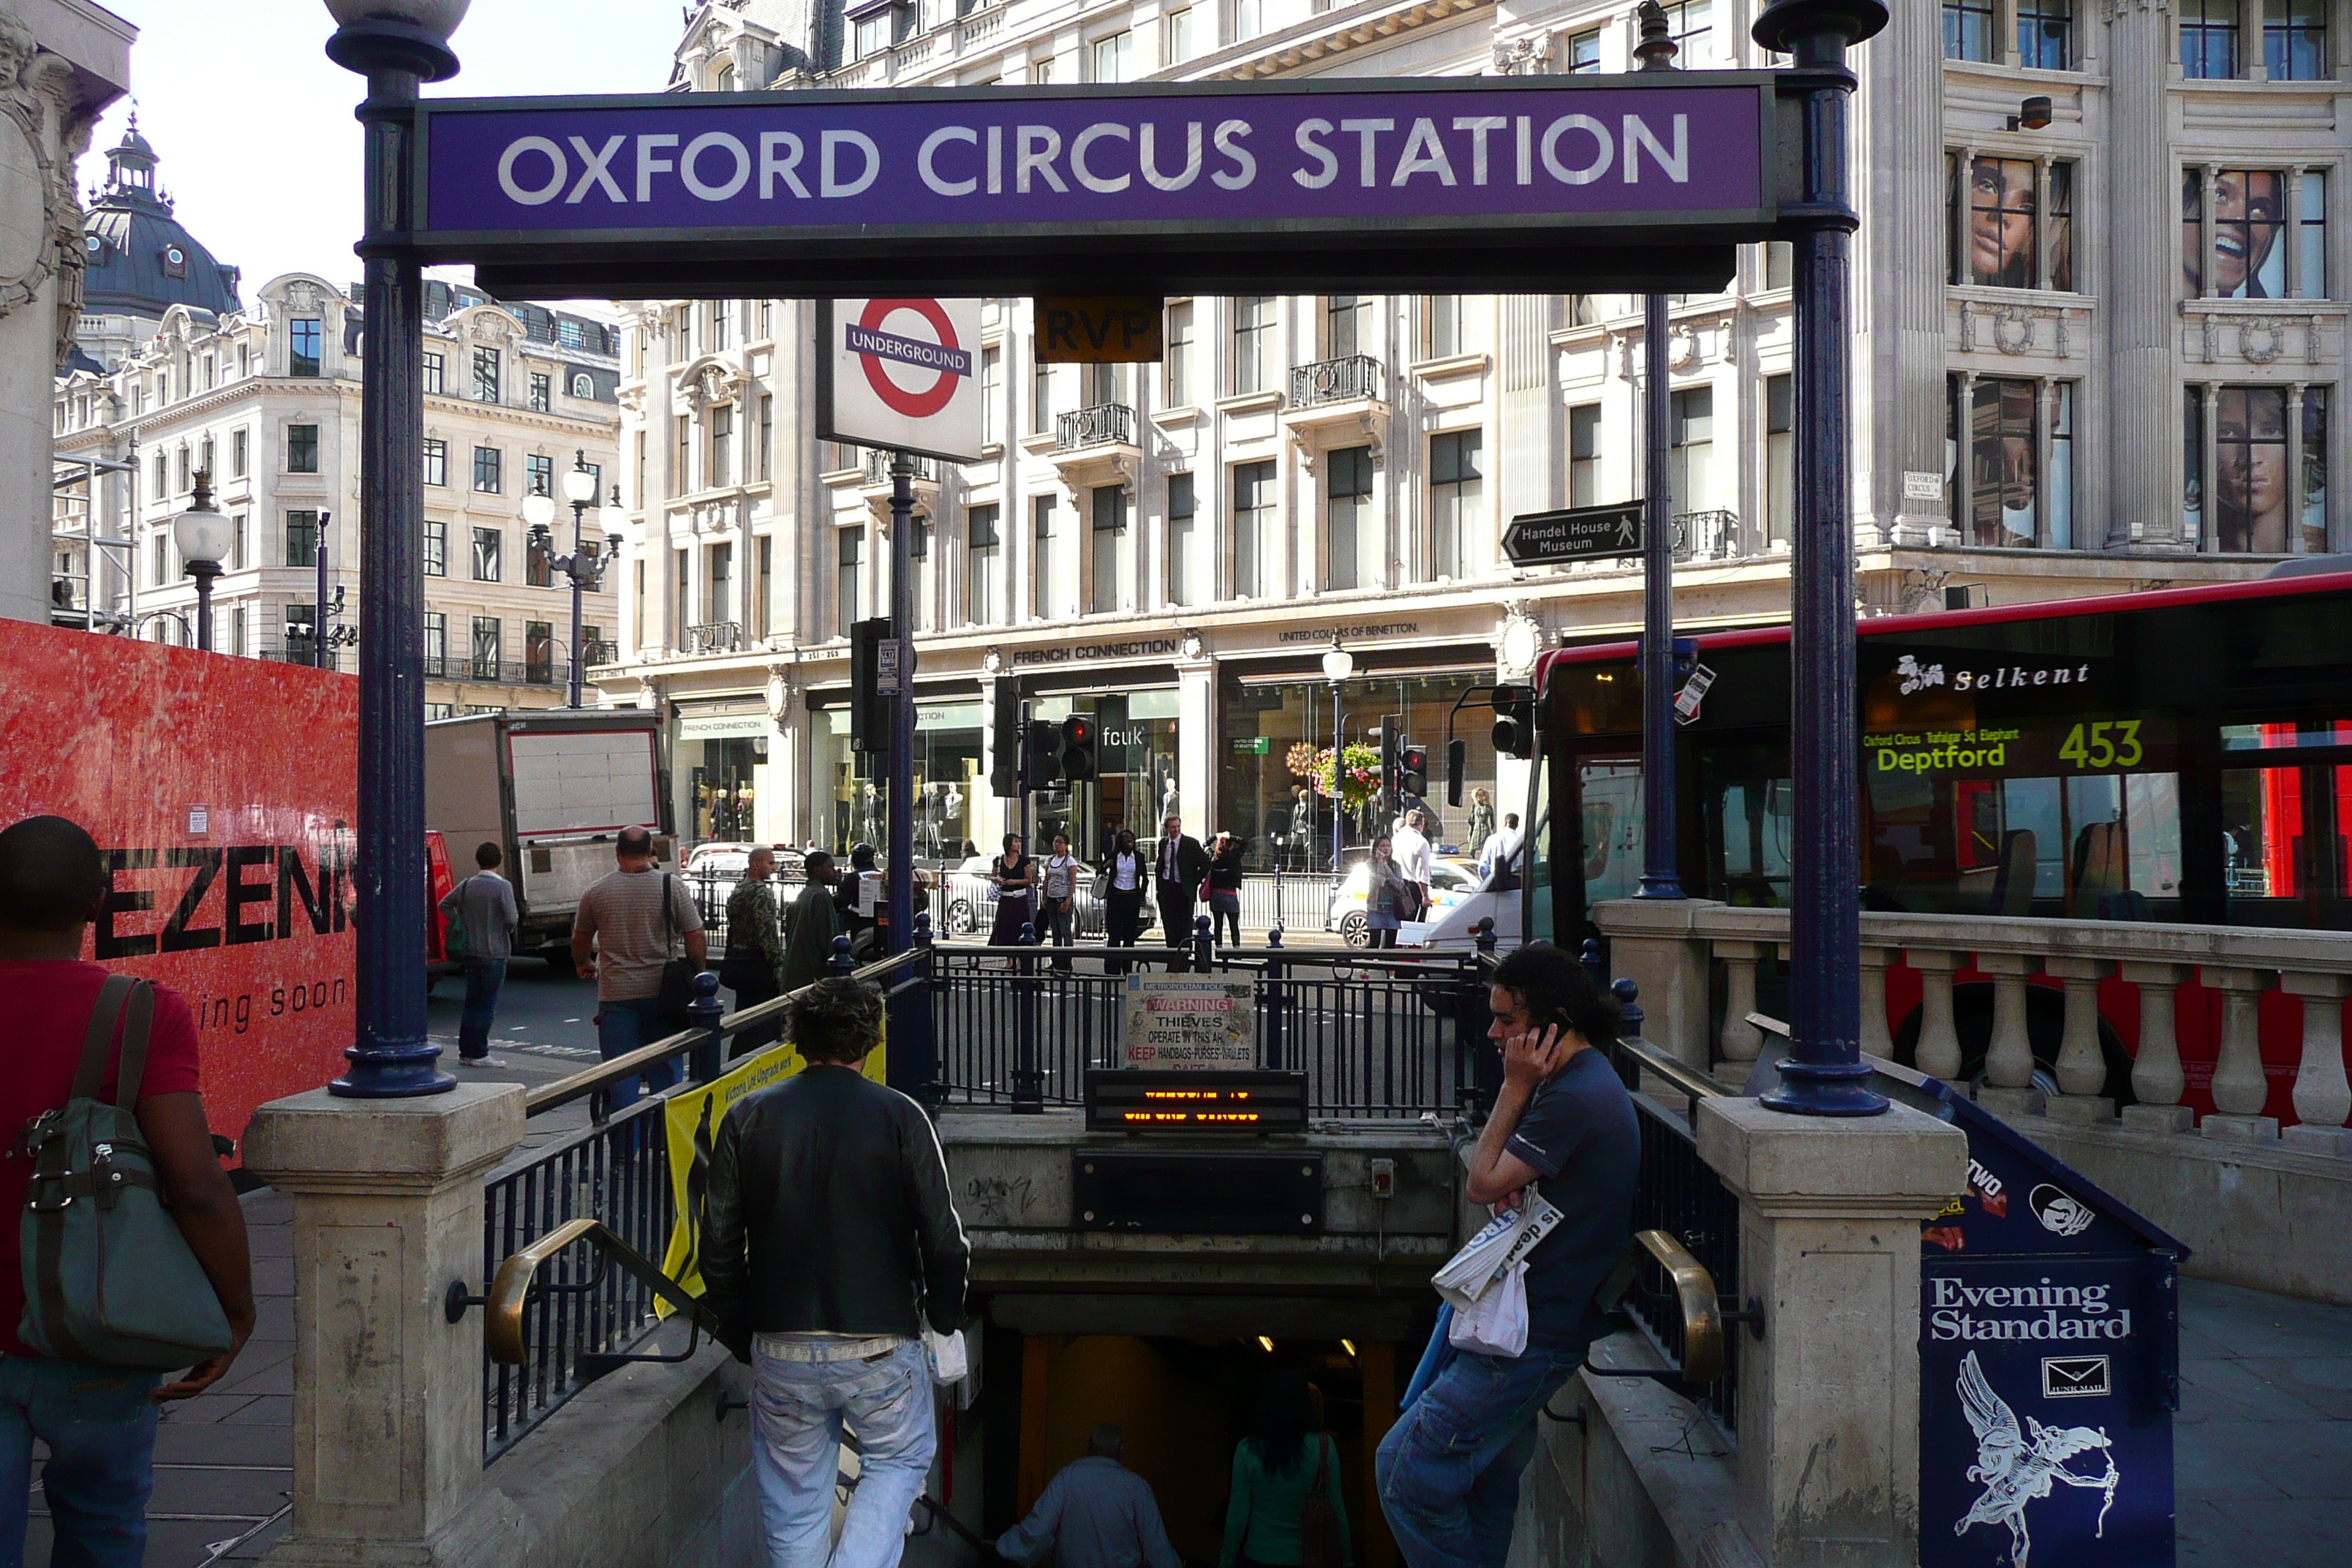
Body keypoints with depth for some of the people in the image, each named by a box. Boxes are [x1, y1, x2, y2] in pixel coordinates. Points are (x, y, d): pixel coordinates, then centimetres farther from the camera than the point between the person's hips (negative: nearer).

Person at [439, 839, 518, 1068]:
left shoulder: (467, 884, 5)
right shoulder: (503, 886, -13)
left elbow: (445, 904, 10)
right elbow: (512, 918, -17)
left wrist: (460, 925, 12)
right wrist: (508, 930, 4)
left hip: (470, 952, 6)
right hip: (494, 953, -6)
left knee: (471, 1003, 14)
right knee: (487, 1005, -1)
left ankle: (466, 1051, 18)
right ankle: (479, 1054, 0)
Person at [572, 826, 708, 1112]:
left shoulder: (596, 893, 1)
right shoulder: (672, 887, -4)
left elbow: (580, 941, 16)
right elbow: (697, 939, -4)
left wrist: (584, 965, 37)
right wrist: (697, 976, 12)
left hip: (615, 993, 0)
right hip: (661, 991, 0)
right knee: (665, 1068, 10)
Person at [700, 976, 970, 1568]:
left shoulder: (748, 1116, 0)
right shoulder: (900, 1117, -7)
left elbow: (719, 1244, 2)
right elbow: (943, 1239, -6)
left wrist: (739, 1333, 14)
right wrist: (946, 1319, 10)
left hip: (781, 1347, 2)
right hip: (880, 1344, -2)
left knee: (794, 1497, 18)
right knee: (898, 1462, 20)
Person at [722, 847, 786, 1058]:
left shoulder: (737, 890, 12)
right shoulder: (762, 893, -16)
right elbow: (768, 935, -21)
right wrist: (779, 967, -18)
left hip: (736, 959, 9)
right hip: (758, 962, -9)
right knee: (767, 1025, -2)